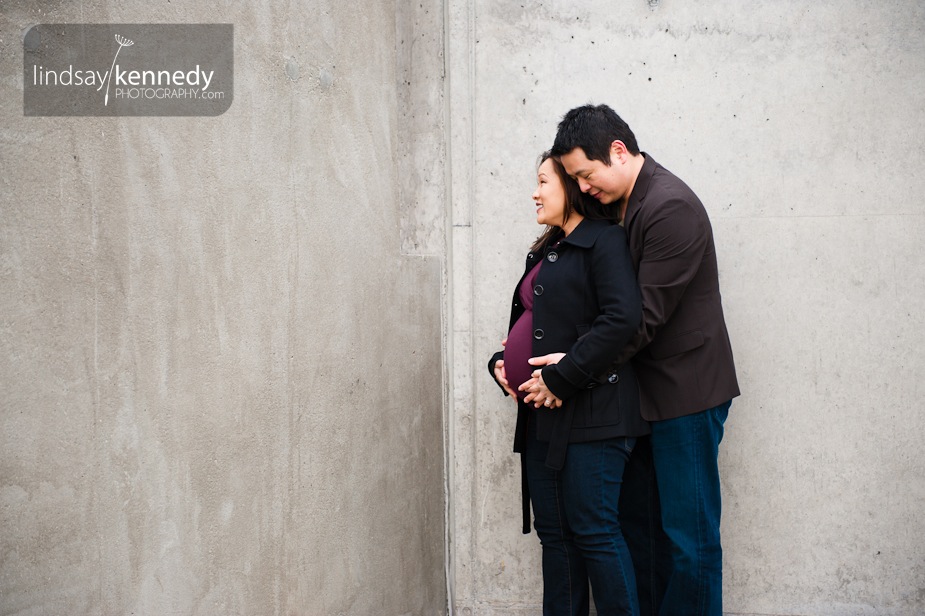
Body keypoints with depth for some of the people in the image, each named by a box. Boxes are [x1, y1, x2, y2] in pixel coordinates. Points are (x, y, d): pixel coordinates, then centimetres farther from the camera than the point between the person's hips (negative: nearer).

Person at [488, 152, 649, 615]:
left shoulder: (604, 242, -8)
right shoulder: (546, 252, 20)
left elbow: (623, 317, -22)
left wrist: (563, 377, -20)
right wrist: (501, 361, 9)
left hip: (588, 412, -9)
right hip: (541, 417, 9)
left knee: (593, 532, -5)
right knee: (554, 533, 12)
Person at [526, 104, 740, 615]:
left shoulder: (671, 207, -18)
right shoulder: (616, 208, 10)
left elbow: (645, 315, -21)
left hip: (685, 391, -9)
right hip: (643, 391, 9)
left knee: (687, 531, 0)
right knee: (639, 521, 14)